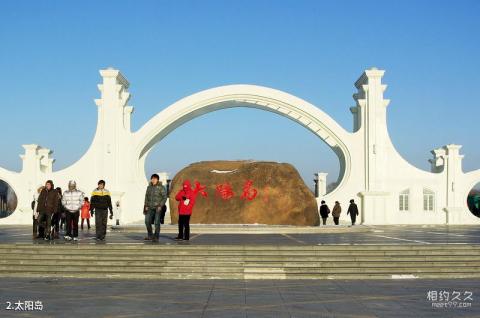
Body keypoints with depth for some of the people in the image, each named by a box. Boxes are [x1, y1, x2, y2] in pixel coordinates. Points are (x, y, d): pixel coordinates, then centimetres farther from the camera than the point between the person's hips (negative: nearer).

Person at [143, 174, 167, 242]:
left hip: (158, 208, -5)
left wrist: (160, 206, -15)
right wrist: (146, 205, 8)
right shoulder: (149, 187, 11)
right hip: (150, 208, 5)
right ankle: (150, 236, 17)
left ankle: (156, 237, 1)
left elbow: (165, 197, -7)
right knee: (147, 221, 2)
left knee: (157, 223, -6)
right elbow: (146, 197, 18)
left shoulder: (161, 188, -5)